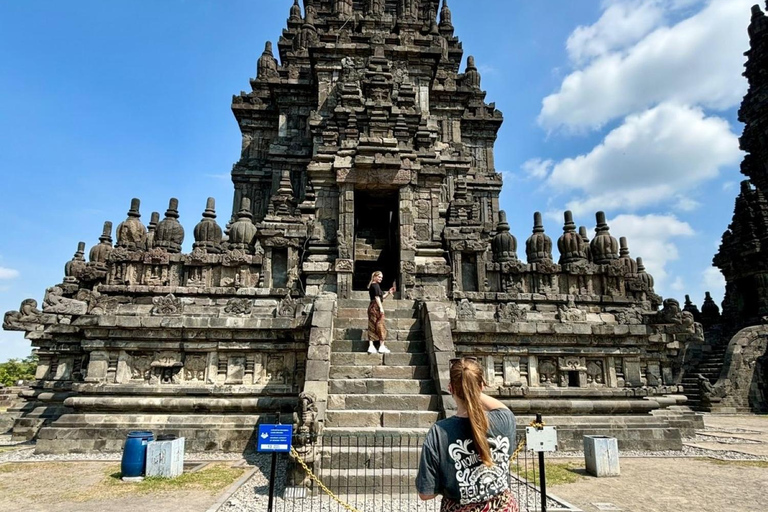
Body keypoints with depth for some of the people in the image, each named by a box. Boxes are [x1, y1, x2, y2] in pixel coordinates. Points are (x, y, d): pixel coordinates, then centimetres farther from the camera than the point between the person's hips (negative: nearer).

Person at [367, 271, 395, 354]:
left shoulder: (371, 285, 21)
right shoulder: (376, 285, -7)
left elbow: (381, 297, 25)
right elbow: (377, 297, -16)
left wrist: (389, 293, 18)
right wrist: (381, 307, -20)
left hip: (371, 307, 9)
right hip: (376, 307, -9)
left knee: (372, 327, 5)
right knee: (380, 325, -5)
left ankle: (371, 346, 3)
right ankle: (382, 346, -4)